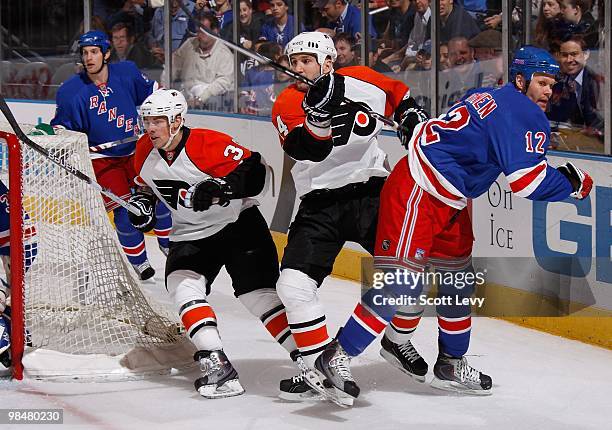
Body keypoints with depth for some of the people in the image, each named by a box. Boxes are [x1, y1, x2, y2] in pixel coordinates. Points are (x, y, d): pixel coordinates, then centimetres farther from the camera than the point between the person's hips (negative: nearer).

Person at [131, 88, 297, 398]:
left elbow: (255, 172, -26)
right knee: (182, 285, -19)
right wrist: (142, 202, -1)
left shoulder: (209, 144, -23)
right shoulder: (145, 152, -2)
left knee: (256, 293, -13)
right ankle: (216, 364, -25)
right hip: (190, 235, 5)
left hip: (238, 224, -5)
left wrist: (222, 187, -40)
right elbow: (145, 183, 19)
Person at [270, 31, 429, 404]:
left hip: (371, 192, 1)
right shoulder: (287, 104, -7)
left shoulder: (363, 81, -1)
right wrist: (317, 114, -41)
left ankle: (397, 338, 17)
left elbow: (398, 94, 21)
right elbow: (310, 150, -25)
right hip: (319, 202, 0)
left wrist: (413, 117, 5)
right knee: (294, 284, -13)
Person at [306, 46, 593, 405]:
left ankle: (451, 363, 30)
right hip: (416, 194, -11)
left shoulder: (490, 99, 16)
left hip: (447, 200, 11)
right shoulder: (523, 113, -14)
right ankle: (336, 358, -14)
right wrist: (572, 183, -8)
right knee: (403, 280, -16)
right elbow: (528, 181, -21)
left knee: (459, 277, 18)